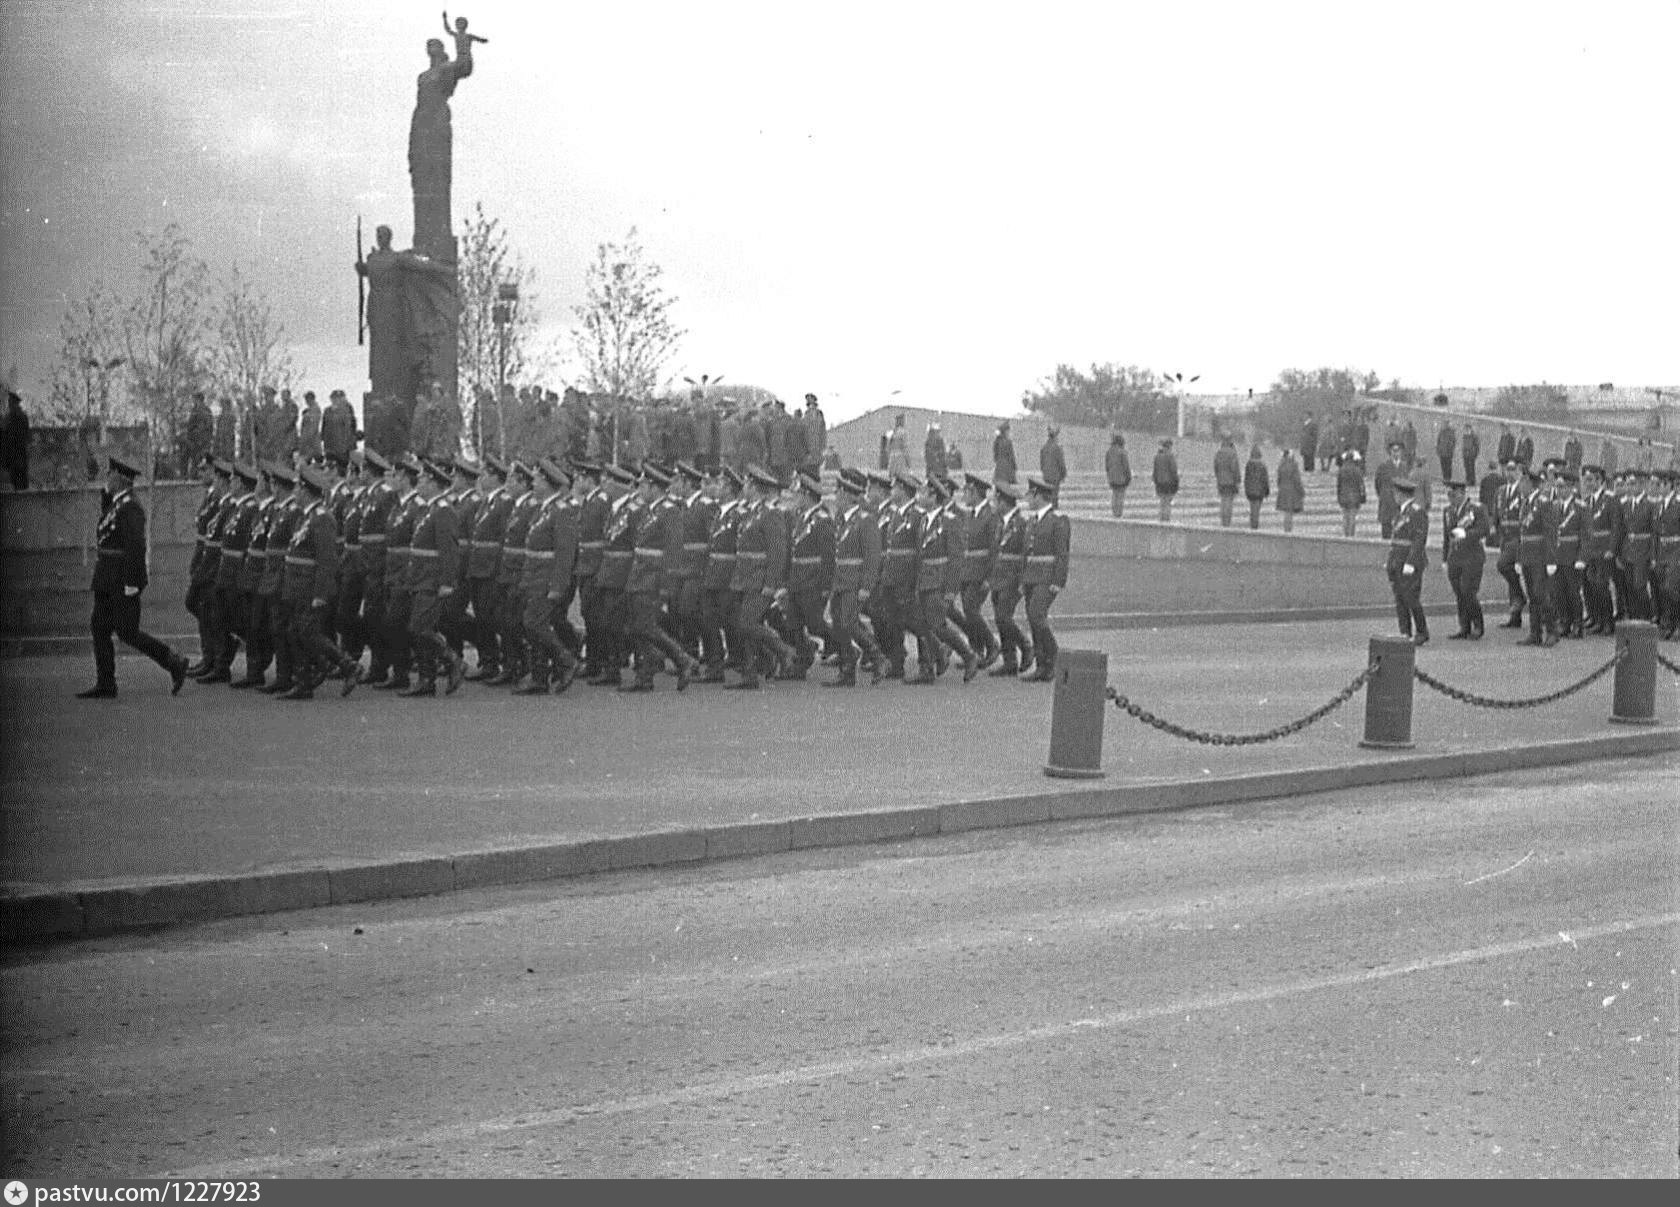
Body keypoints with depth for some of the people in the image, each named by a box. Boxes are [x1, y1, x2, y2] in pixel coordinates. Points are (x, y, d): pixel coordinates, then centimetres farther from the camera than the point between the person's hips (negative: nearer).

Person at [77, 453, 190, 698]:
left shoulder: (130, 508, -18)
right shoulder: (114, 504, 13)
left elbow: (136, 546, -22)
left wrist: (131, 583, -23)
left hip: (123, 580, -10)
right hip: (107, 581, 10)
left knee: (127, 631, -7)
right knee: (99, 629, 8)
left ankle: (174, 663, 2)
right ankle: (104, 685, 11)